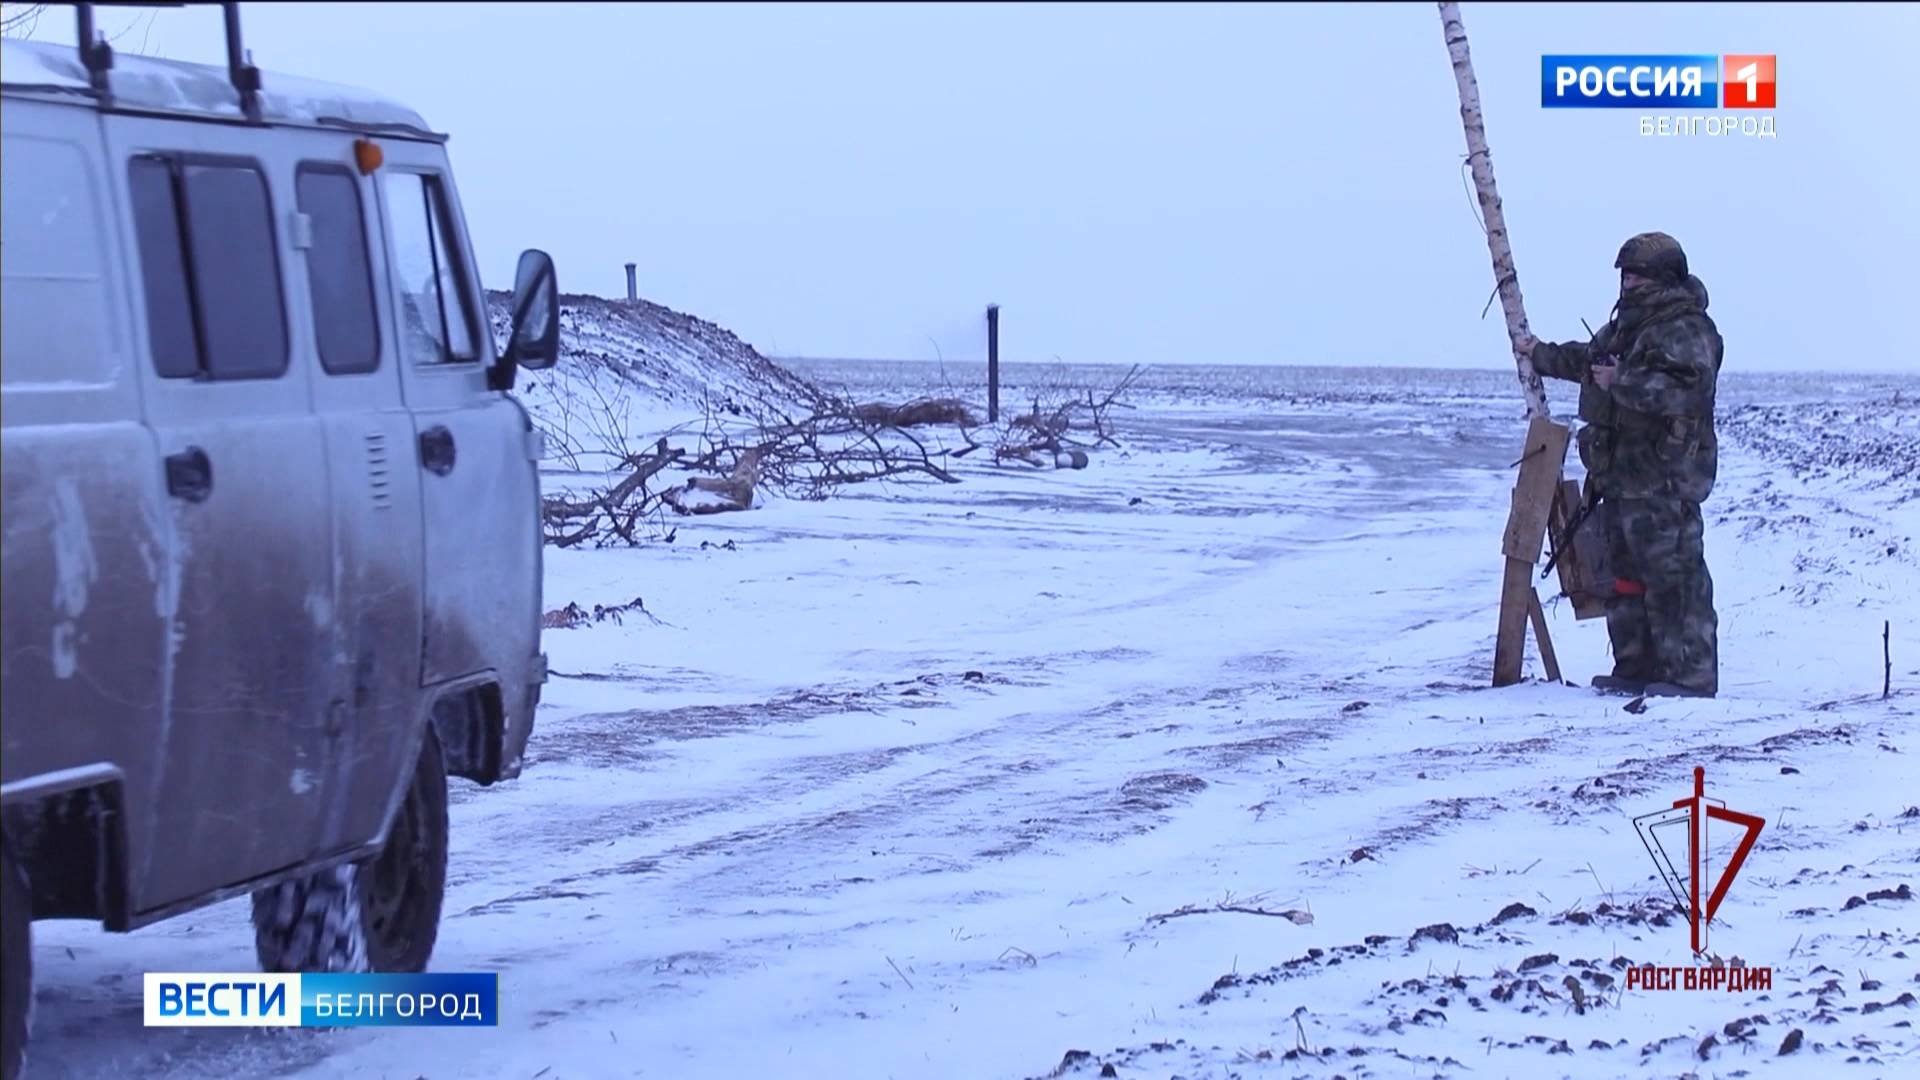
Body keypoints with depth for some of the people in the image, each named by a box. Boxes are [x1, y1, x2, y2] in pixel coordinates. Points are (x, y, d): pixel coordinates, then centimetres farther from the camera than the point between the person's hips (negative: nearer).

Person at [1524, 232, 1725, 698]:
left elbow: (1683, 389, -28)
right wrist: (1543, 356, 46)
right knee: (1625, 572, 13)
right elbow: (1588, 360, 38)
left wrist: (1624, 381, -28)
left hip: (1664, 478, -11)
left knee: (1673, 574, -12)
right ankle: (1637, 670, 20)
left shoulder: (1686, 329, -13)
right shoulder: (1628, 323, 19)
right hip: (1621, 475, 11)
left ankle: (1690, 674, -11)